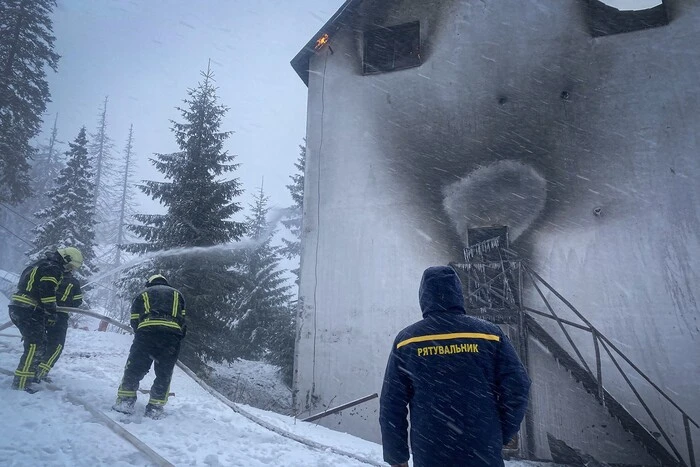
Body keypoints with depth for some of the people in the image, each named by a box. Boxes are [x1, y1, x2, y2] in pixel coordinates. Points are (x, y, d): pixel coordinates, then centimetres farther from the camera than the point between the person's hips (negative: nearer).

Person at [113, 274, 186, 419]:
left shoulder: (142, 294, 29)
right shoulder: (176, 294, 31)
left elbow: (134, 321, 21)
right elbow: (183, 320, 21)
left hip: (146, 332, -1)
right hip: (173, 335, 1)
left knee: (134, 368, 11)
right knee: (164, 374, 9)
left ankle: (125, 400, 8)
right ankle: (155, 407, 9)